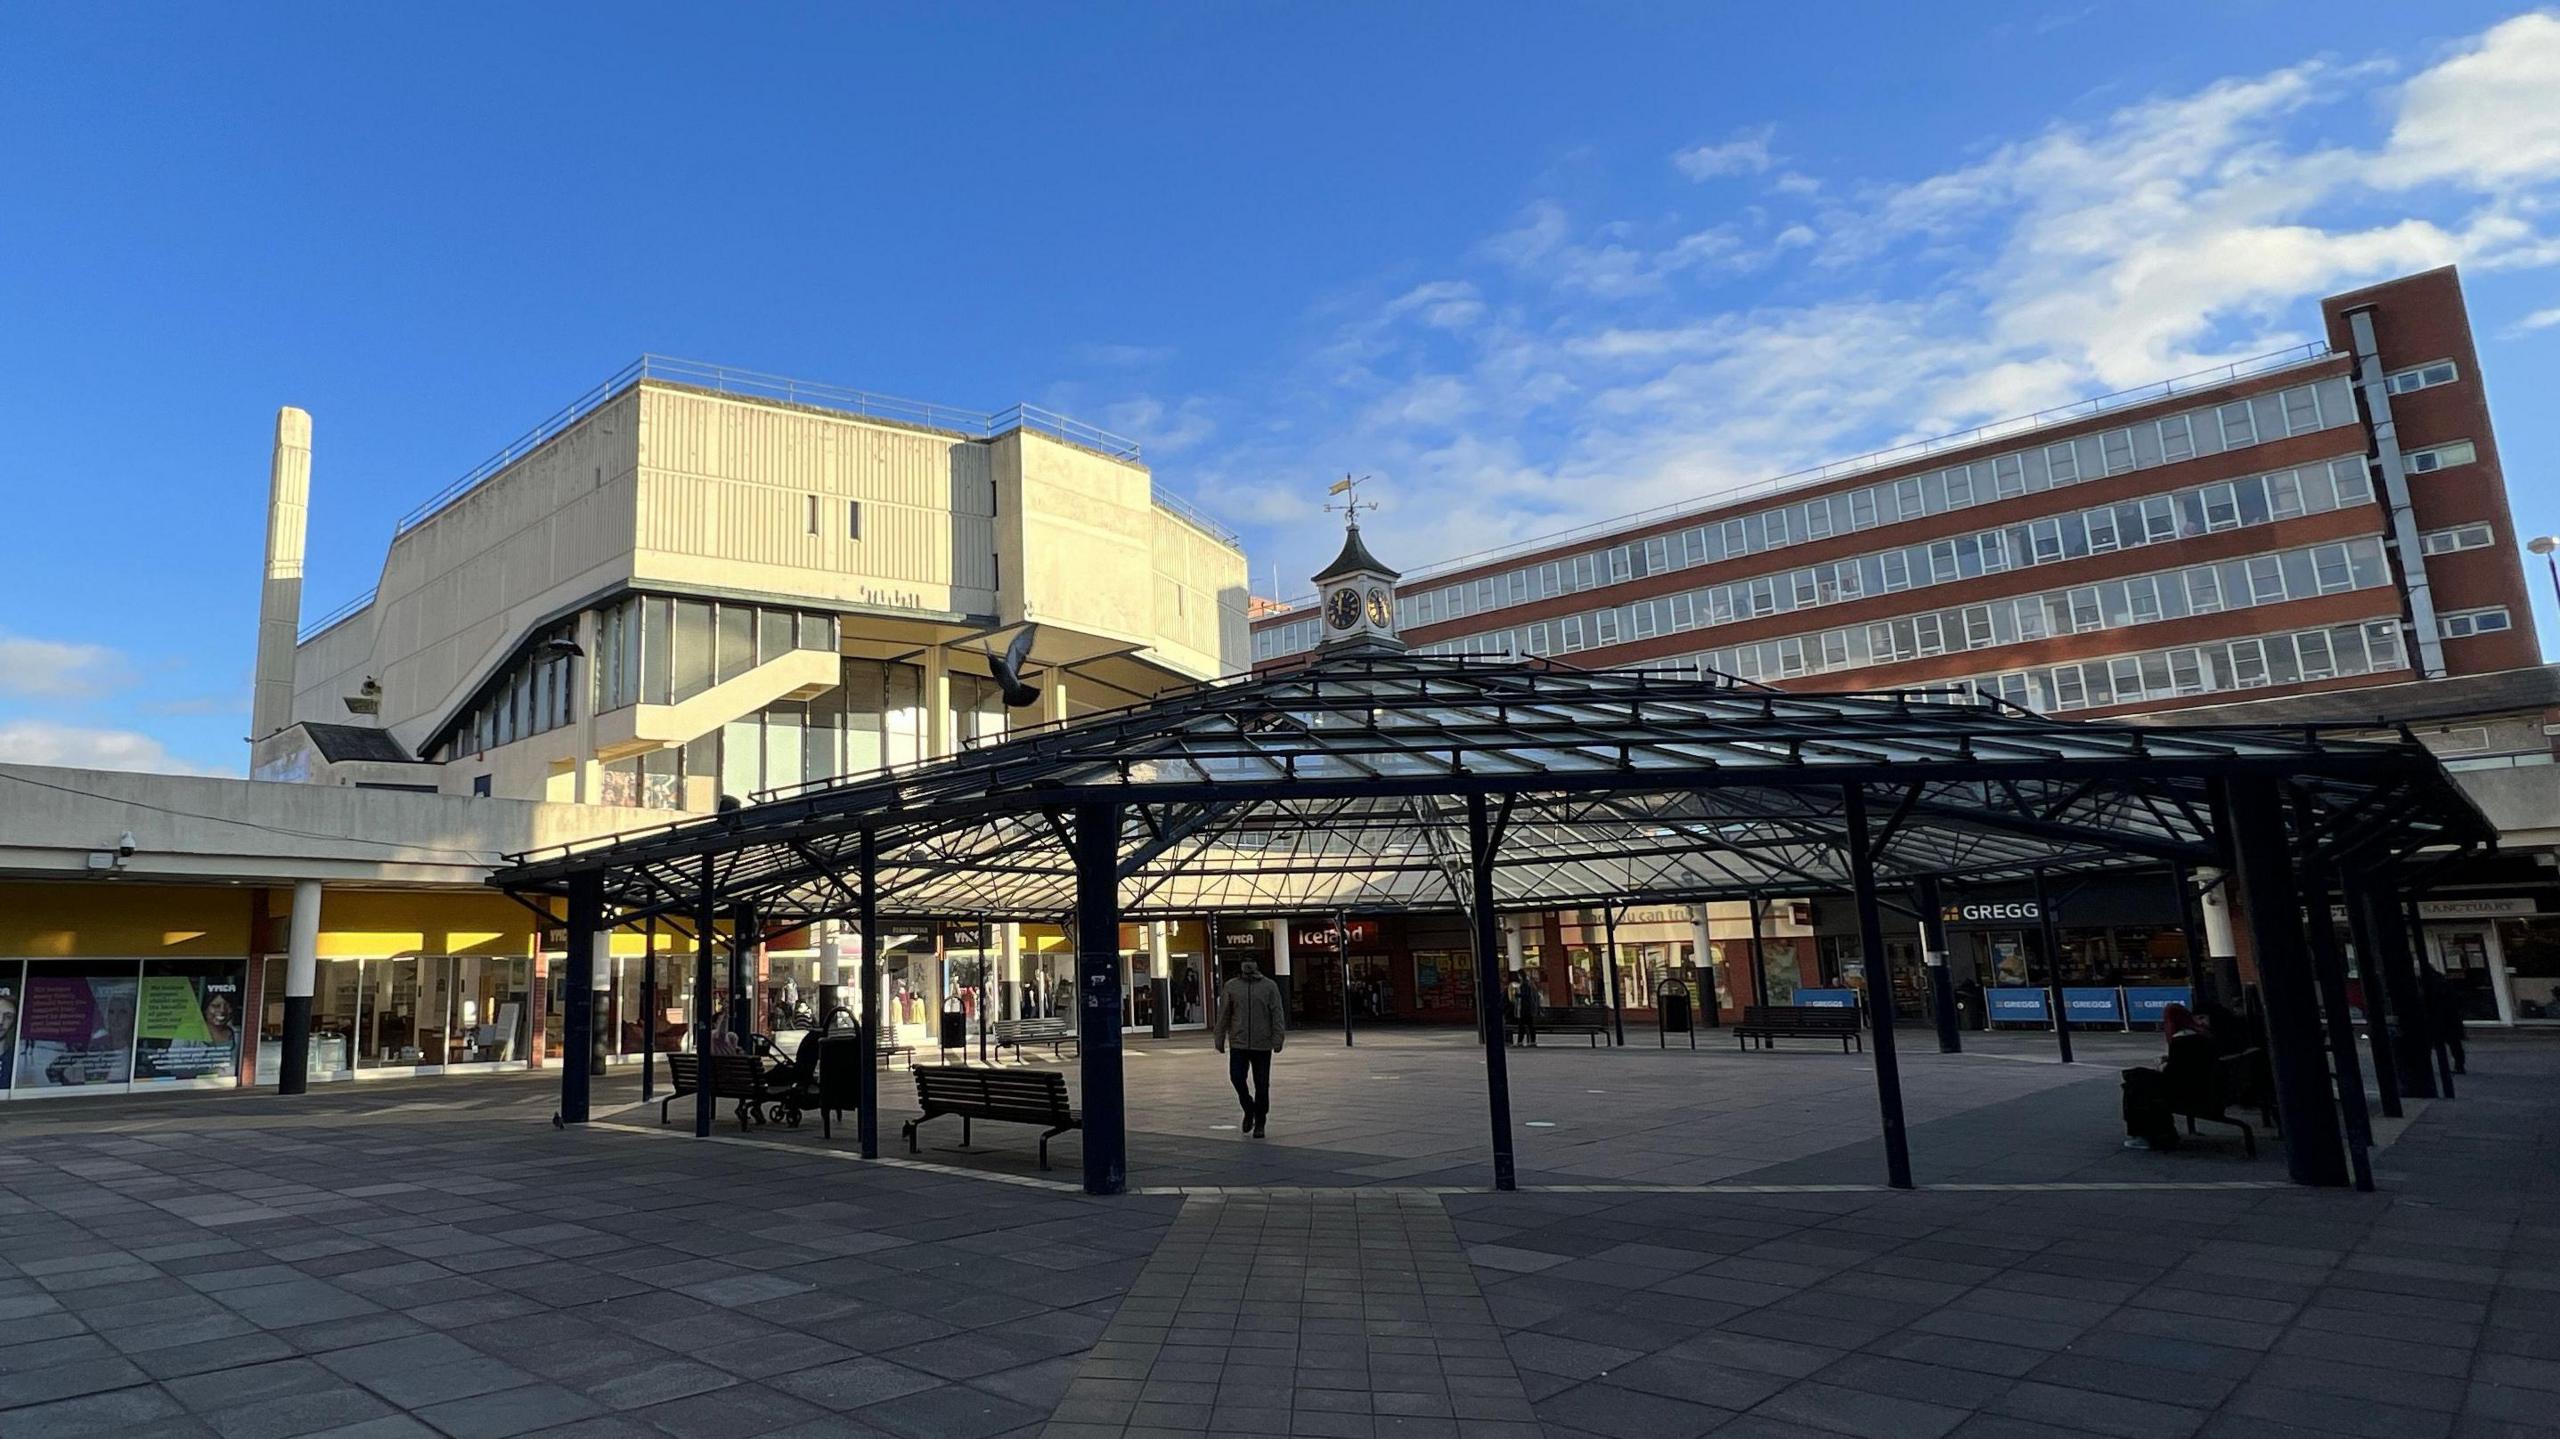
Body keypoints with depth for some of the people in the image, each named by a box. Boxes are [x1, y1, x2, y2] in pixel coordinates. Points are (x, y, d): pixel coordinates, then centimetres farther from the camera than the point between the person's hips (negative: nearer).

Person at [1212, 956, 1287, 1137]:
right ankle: (1248, 1109, 20)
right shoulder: (1230, 986, 6)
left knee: (1261, 1085, 3)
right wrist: (1219, 1039, 5)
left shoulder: (1269, 986, 2)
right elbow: (1223, 1015, 8)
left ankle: (1259, 1123, 16)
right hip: (1238, 1043, 1)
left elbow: (1277, 1014, -1)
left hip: (1262, 1044, -1)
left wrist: (1278, 1039, -9)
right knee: (1236, 1077, -8)